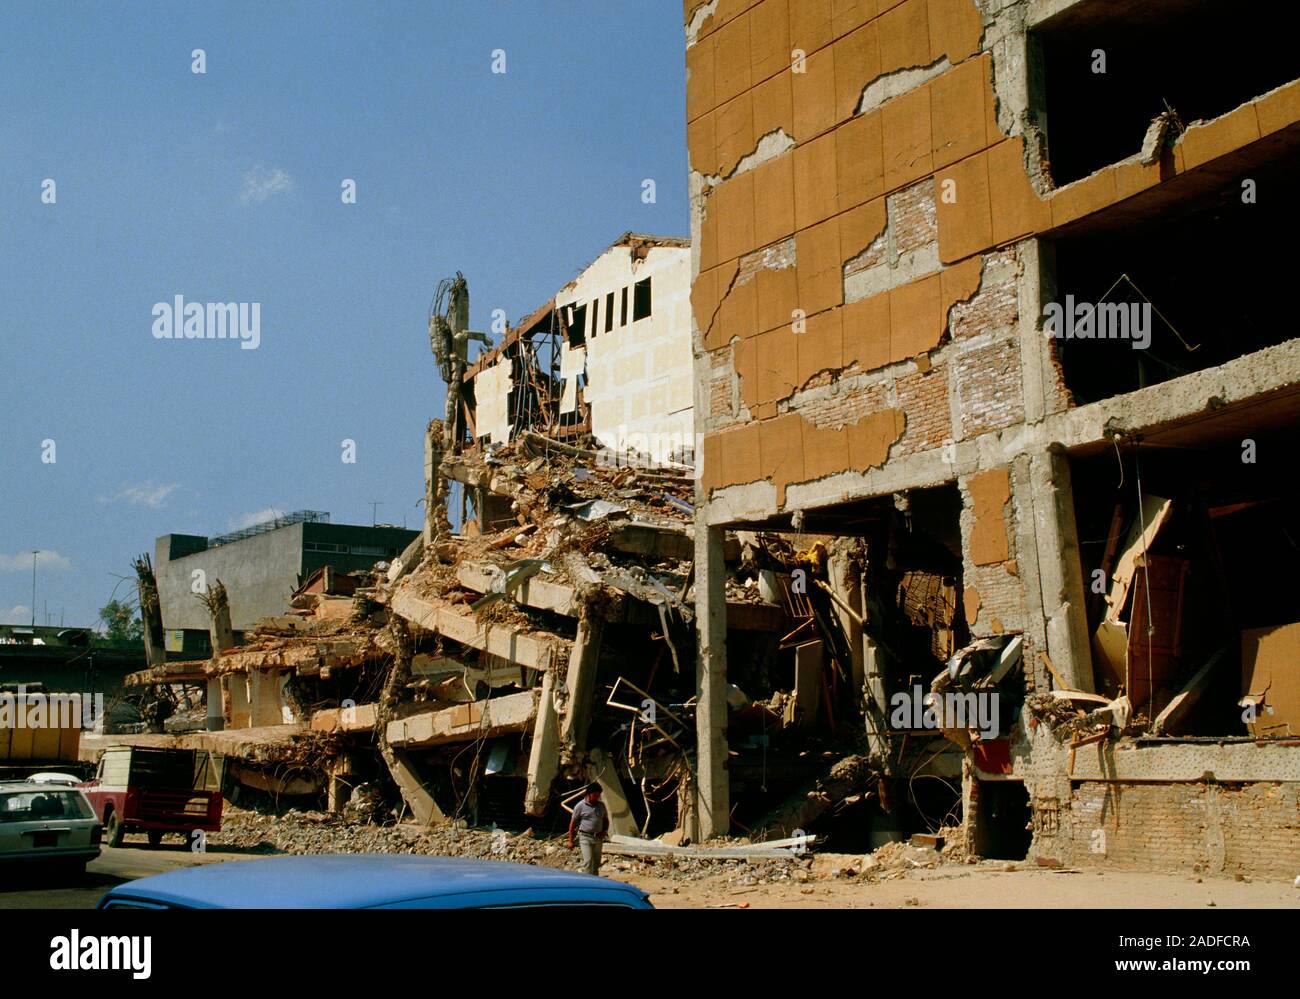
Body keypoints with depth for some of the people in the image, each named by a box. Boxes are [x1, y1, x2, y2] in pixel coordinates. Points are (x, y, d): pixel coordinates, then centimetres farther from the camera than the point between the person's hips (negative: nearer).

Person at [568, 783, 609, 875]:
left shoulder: (601, 805, 8)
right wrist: (570, 841, -3)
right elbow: (572, 823, -2)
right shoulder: (580, 806, -6)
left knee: (596, 863, 9)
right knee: (588, 861, -14)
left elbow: (605, 820, 21)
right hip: (585, 837, -5)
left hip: (598, 837, 5)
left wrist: (604, 831, 1)